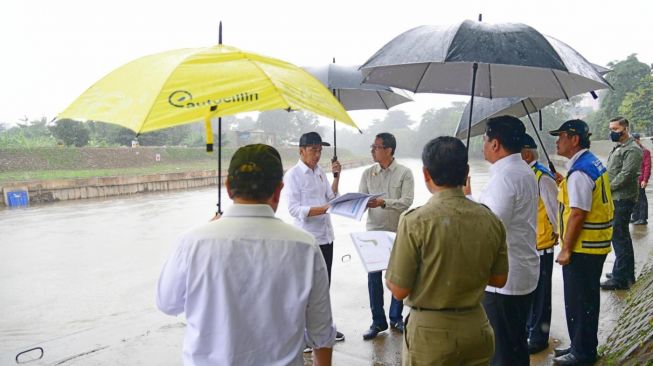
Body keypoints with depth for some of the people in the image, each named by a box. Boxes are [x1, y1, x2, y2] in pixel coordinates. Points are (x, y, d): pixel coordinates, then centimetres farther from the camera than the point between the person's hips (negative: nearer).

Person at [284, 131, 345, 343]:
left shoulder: (320, 172, 11)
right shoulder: (293, 175, -10)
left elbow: (331, 198, 7)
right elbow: (294, 209, -16)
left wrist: (336, 176, -2)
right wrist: (323, 209, -25)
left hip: (326, 236, 7)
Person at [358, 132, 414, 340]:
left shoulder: (404, 173, -4)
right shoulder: (368, 173, 5)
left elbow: (406, 202, -14)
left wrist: (383, 203, -27)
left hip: (398, 232, -2)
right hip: (374, 231, 2)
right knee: (373, 277, 4)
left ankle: (396, 318, 27)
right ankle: (378, 321, 18)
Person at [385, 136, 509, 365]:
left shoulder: (415, 221, -19)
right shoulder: (490, 219, -5)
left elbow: (399, 290, -15)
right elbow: (499, 279, 6)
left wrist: (389, 277, 5)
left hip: (431, 332, -4)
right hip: (477, 328, 4)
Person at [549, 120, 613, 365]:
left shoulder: (580, 171, -21)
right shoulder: (593, 163, 11)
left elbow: (577, 214, -24)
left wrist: (566, 249, -19)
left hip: (582, 248, -10)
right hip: (595, 244, 10)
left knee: (579, 301, 3)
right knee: (586, 299, 19)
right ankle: (581, 346, 32)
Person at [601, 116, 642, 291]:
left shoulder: (632, 150, -12)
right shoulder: (618, 148, 18)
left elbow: (625, 175, -20)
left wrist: (607, 188, -14)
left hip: (623, 199, -10)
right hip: (615, 198, 10)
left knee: (619, 237, -9)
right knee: (622, 237, 16)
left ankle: (620, 279, -5)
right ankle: (628, 274, 27)